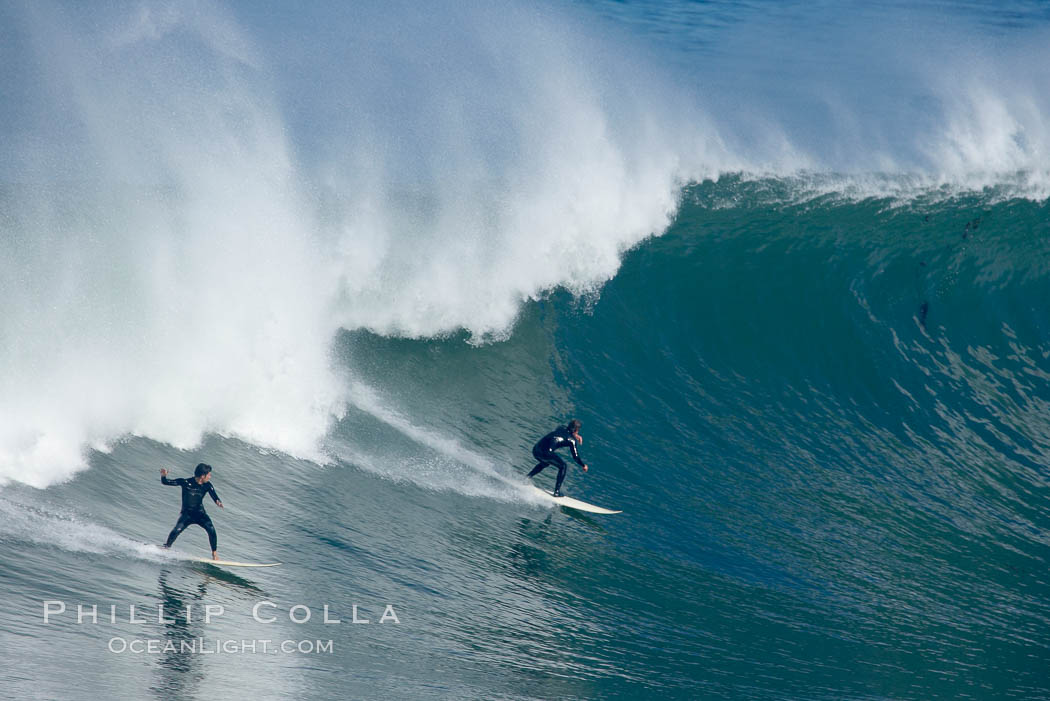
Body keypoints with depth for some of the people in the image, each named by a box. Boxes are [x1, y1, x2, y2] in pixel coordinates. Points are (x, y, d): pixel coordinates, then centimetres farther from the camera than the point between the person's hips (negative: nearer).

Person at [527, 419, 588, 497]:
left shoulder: (561, 428, 22)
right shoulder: (572, 440, 4)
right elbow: (575, 456, 9)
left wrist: (576, 436, 42)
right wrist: (583, 465, 23)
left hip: (535, 450, 7)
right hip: (546, 452, -7)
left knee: (544, 463, 38)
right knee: (563, 466, 14)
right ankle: (557, 491, 10)